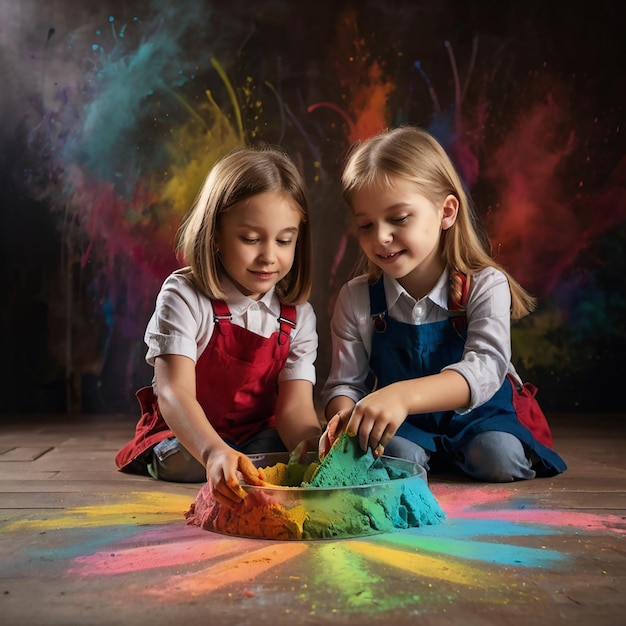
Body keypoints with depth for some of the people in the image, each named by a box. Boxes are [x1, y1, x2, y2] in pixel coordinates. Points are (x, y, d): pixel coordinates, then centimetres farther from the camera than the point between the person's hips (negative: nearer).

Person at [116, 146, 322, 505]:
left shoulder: (298, 314, -4)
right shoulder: (184, 297, -17)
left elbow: (295, 405, -14)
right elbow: (174, 392, -30)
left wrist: (314, 446, -39)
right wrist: (213, 450, -51)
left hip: (261, 442, 4)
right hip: (186, 443, -4)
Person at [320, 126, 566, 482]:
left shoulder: (485, 285, -15)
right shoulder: (356, 299, -5)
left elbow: (484, 369, -31)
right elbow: (344, 384, -7)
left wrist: (402, 394, -49)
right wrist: (344, 418, -34)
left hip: (481, 418, 0)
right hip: (399, 427, 0)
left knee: (499, 457, -29)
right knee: (398, 455, -31)